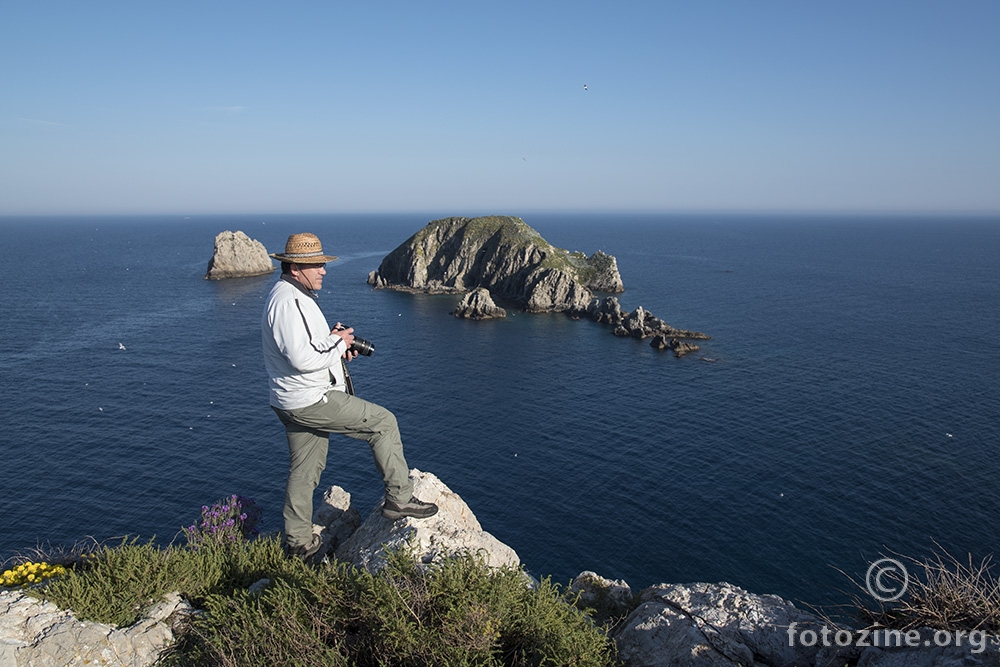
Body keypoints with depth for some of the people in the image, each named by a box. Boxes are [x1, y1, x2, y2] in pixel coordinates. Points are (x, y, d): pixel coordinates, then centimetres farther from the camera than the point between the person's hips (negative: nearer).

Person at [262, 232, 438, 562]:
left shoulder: (294, 296, 16)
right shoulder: (287, 301, -19)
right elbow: (302, 358, -28)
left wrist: (334, 342, 8)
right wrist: (338, 343, -13)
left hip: (297, 402, 11)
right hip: (312, 400, -11)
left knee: (304, 471, 17)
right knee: (383, 422, -4)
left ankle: (299, 543, 28)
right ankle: (399, 498, 4)